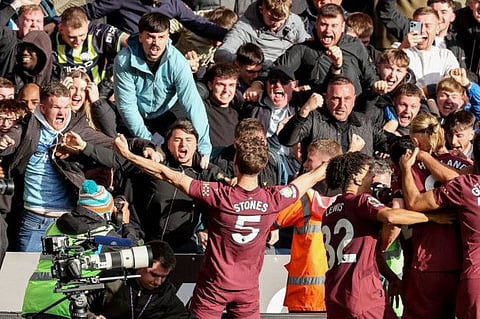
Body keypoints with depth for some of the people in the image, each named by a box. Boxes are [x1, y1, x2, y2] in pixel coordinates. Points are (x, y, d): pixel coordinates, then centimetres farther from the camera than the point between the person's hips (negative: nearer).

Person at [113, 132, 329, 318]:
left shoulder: (219, 196, -20)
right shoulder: (273, 200, -11)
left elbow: (169, 176, -16)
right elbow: (312, 178, 7)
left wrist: (127, 154, -9)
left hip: (214, 285, -3)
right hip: (248, 288, 3)